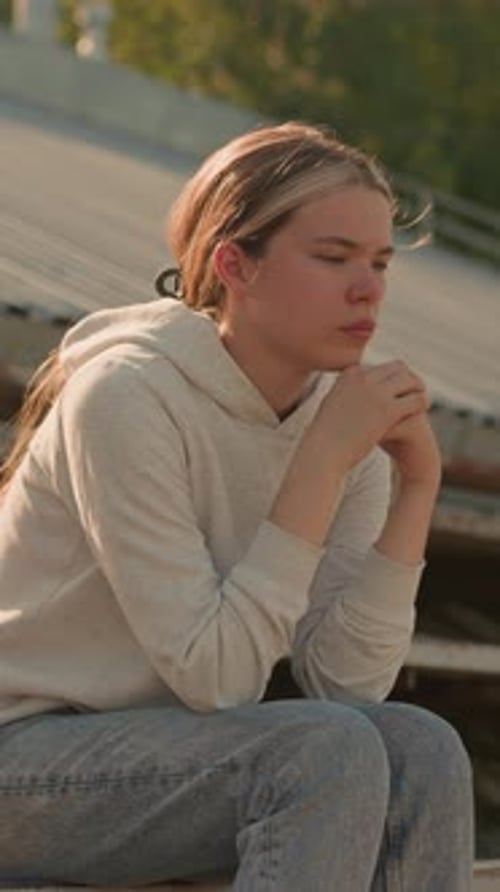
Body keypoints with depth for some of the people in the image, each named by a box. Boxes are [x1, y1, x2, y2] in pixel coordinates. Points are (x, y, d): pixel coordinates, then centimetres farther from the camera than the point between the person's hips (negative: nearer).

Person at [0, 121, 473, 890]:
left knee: (422, 754, -19)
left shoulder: (338, 411, 1)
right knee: (332, 752, -28)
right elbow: (212, 673, -22)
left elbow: (344, 683, -6)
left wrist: (418, 485, -14)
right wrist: (323, 461, -23)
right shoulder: (128, 396, -19)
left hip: (166, 743, 7)